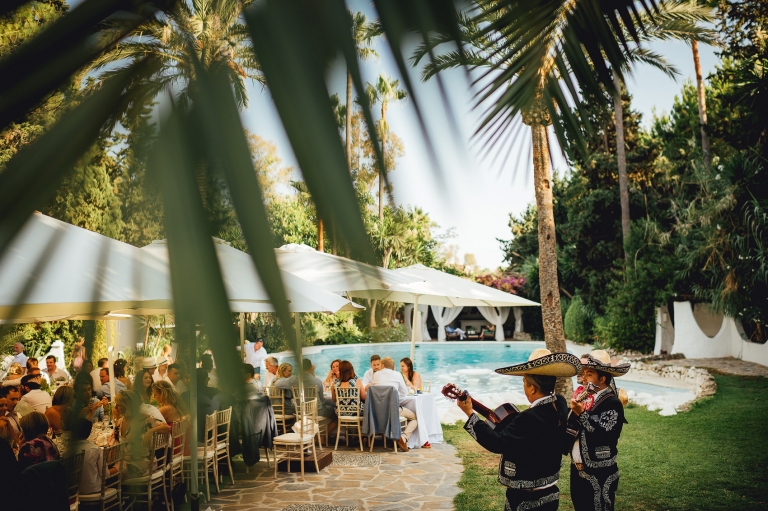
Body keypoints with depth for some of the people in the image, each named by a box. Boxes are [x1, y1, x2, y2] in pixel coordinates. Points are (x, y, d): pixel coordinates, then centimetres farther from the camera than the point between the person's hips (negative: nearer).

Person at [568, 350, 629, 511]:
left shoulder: (612, 403, -16)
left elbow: (605, 436, -28)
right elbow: (571, 429, 3)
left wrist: (582, 414, -31)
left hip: (599, 476, -7)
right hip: (577, 471, 7)